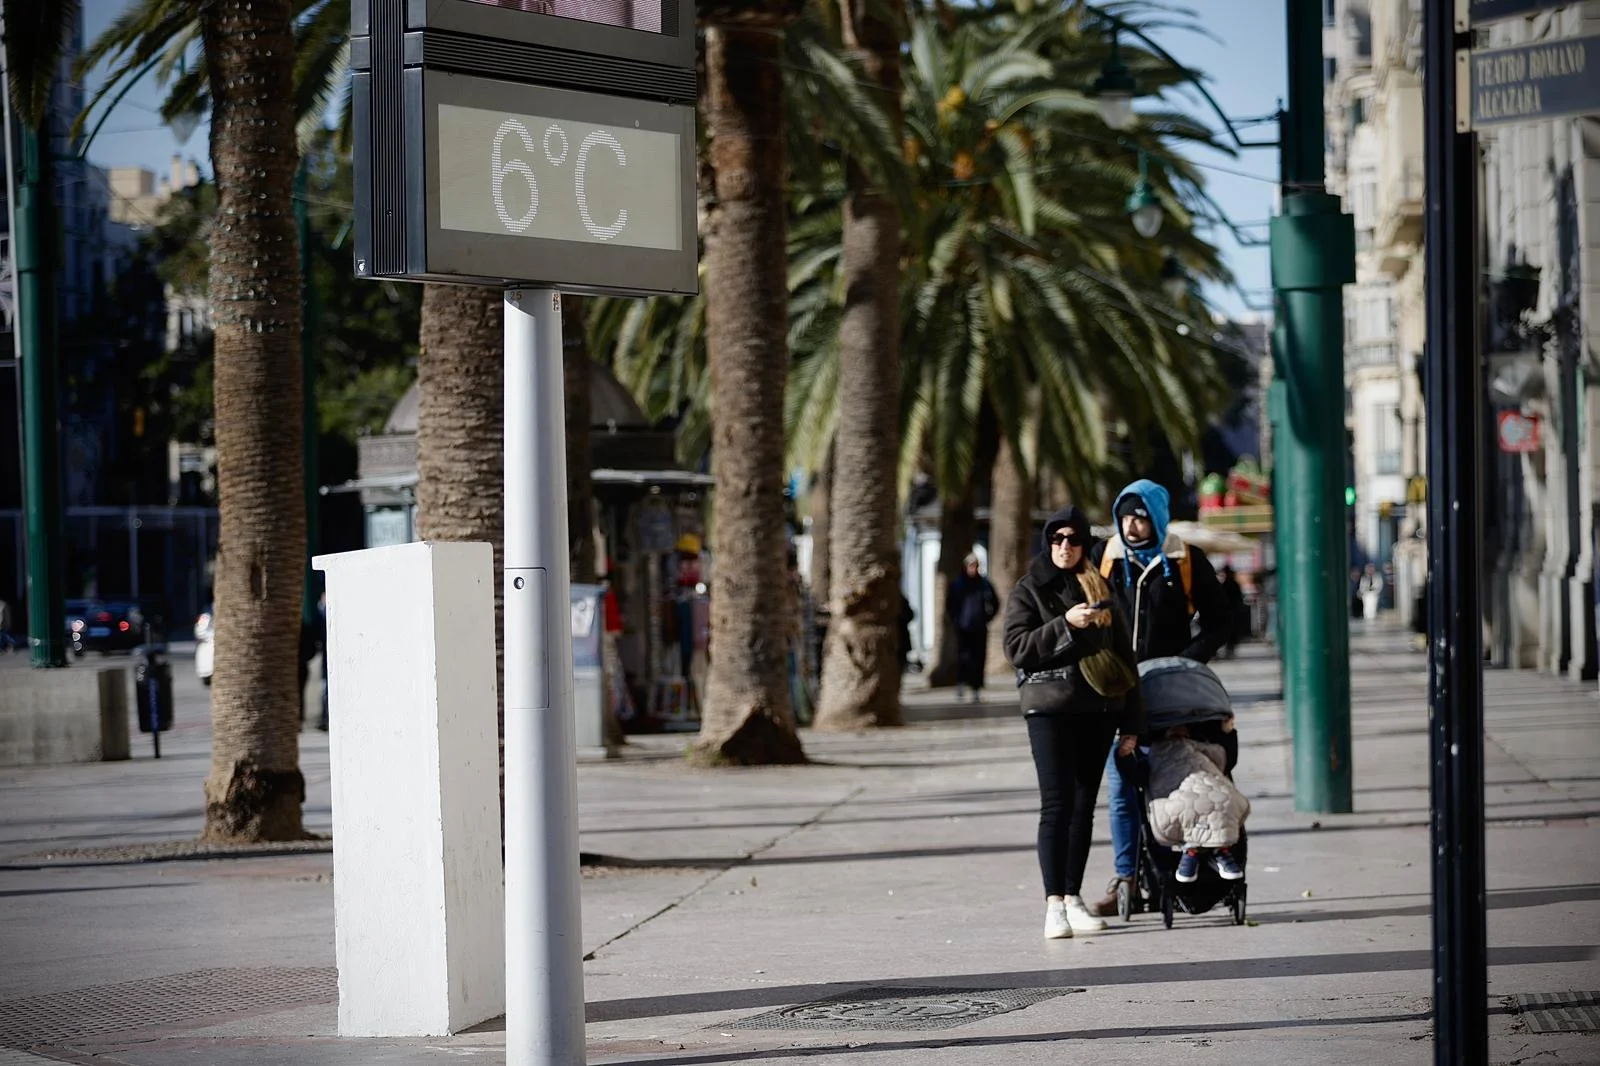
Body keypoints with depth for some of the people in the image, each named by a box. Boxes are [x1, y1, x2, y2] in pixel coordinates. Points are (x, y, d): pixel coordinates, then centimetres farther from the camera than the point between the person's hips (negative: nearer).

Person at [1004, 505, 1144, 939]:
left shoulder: (1101, 592, 14)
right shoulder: (1029, 591, 5)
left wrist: (1131, 722, 9)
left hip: (1097, 710, 4)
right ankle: (1054, 904, -14)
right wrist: (1065, 624, -18)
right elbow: (1016, 648, -7)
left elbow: (1124, 656, 14)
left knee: (1083, 806, 6)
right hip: (1050, 708, -4)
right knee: (1057, 805, -11)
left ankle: (1073, 898, 12)